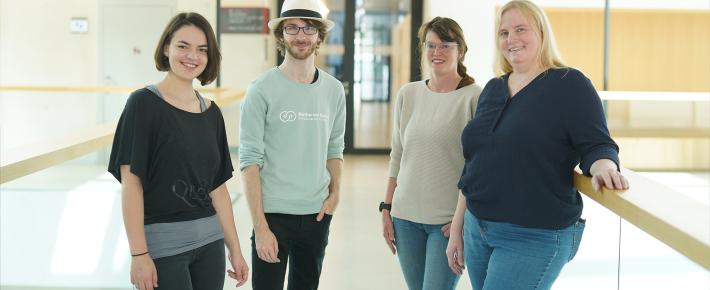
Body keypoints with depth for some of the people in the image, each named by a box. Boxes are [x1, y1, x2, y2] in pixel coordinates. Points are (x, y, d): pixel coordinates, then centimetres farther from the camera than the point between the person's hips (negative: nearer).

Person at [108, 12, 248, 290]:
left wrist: (235, 249, 11)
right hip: (162, 244, -5)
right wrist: (138, 254, -15)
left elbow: (218, 186, 12)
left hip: (209, 242, 5)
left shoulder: (211, 112, 9)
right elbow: (130, 182, -11)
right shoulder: (144, 103, -7)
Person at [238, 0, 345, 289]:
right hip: (273, 213, -4)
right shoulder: (262, 89, -8)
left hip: (317, 214, 4)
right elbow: (250, 159, -10)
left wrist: (335, 193, 0)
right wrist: (260, 226, -15)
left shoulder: (334, 89, 5)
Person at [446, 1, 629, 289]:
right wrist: (457, 228, 15)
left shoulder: (570, 84, -6)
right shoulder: (492, 89, 12)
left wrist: (603, 167, -34)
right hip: (477, 229, 6)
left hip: (535, 237, -6)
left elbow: (597, 146, -11)